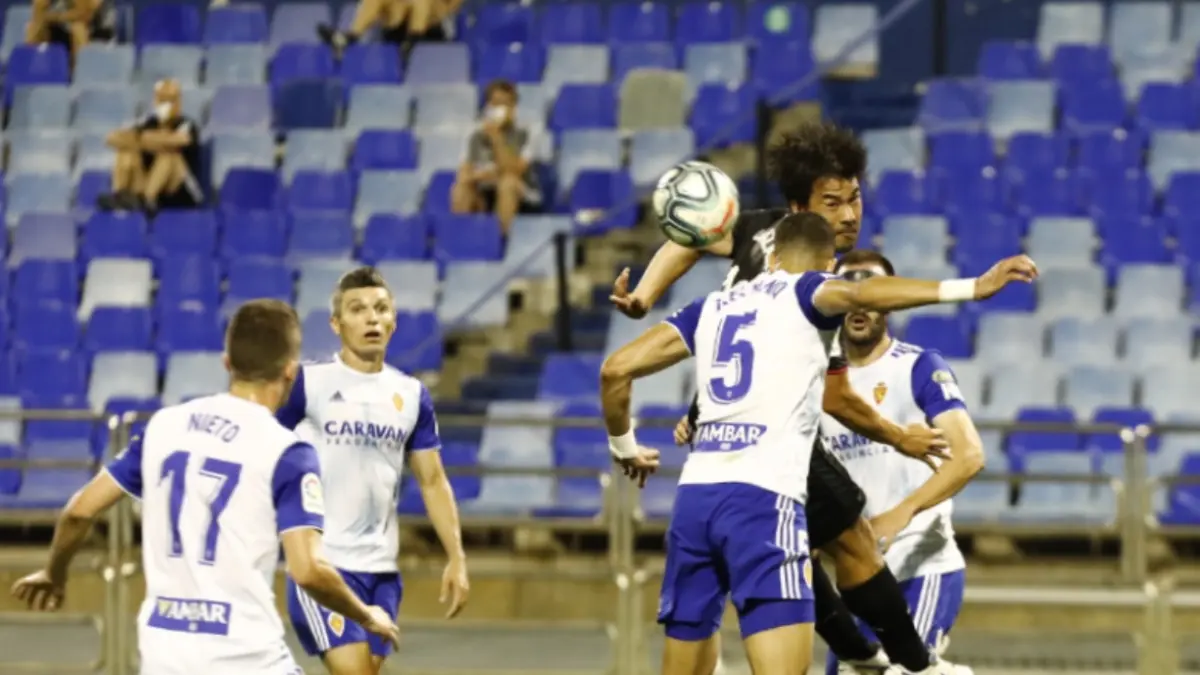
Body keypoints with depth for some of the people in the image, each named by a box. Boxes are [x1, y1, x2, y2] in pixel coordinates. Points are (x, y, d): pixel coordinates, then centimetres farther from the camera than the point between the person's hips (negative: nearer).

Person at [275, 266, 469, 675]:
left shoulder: (411, 395, 8)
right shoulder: (307, 384, -6)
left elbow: (432, 482, 13)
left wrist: (456, 558, 5)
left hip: (381, 567, 5)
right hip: (322, 561, -5)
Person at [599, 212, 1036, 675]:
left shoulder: (712, 306, 21)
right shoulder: (804, 292, 7)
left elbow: (616, 369, 16)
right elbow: (861, 294, -16)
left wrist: (623, 446, 33)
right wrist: (971, 288, -24)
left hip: (694, 496, 6)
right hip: (761, 498, -6)